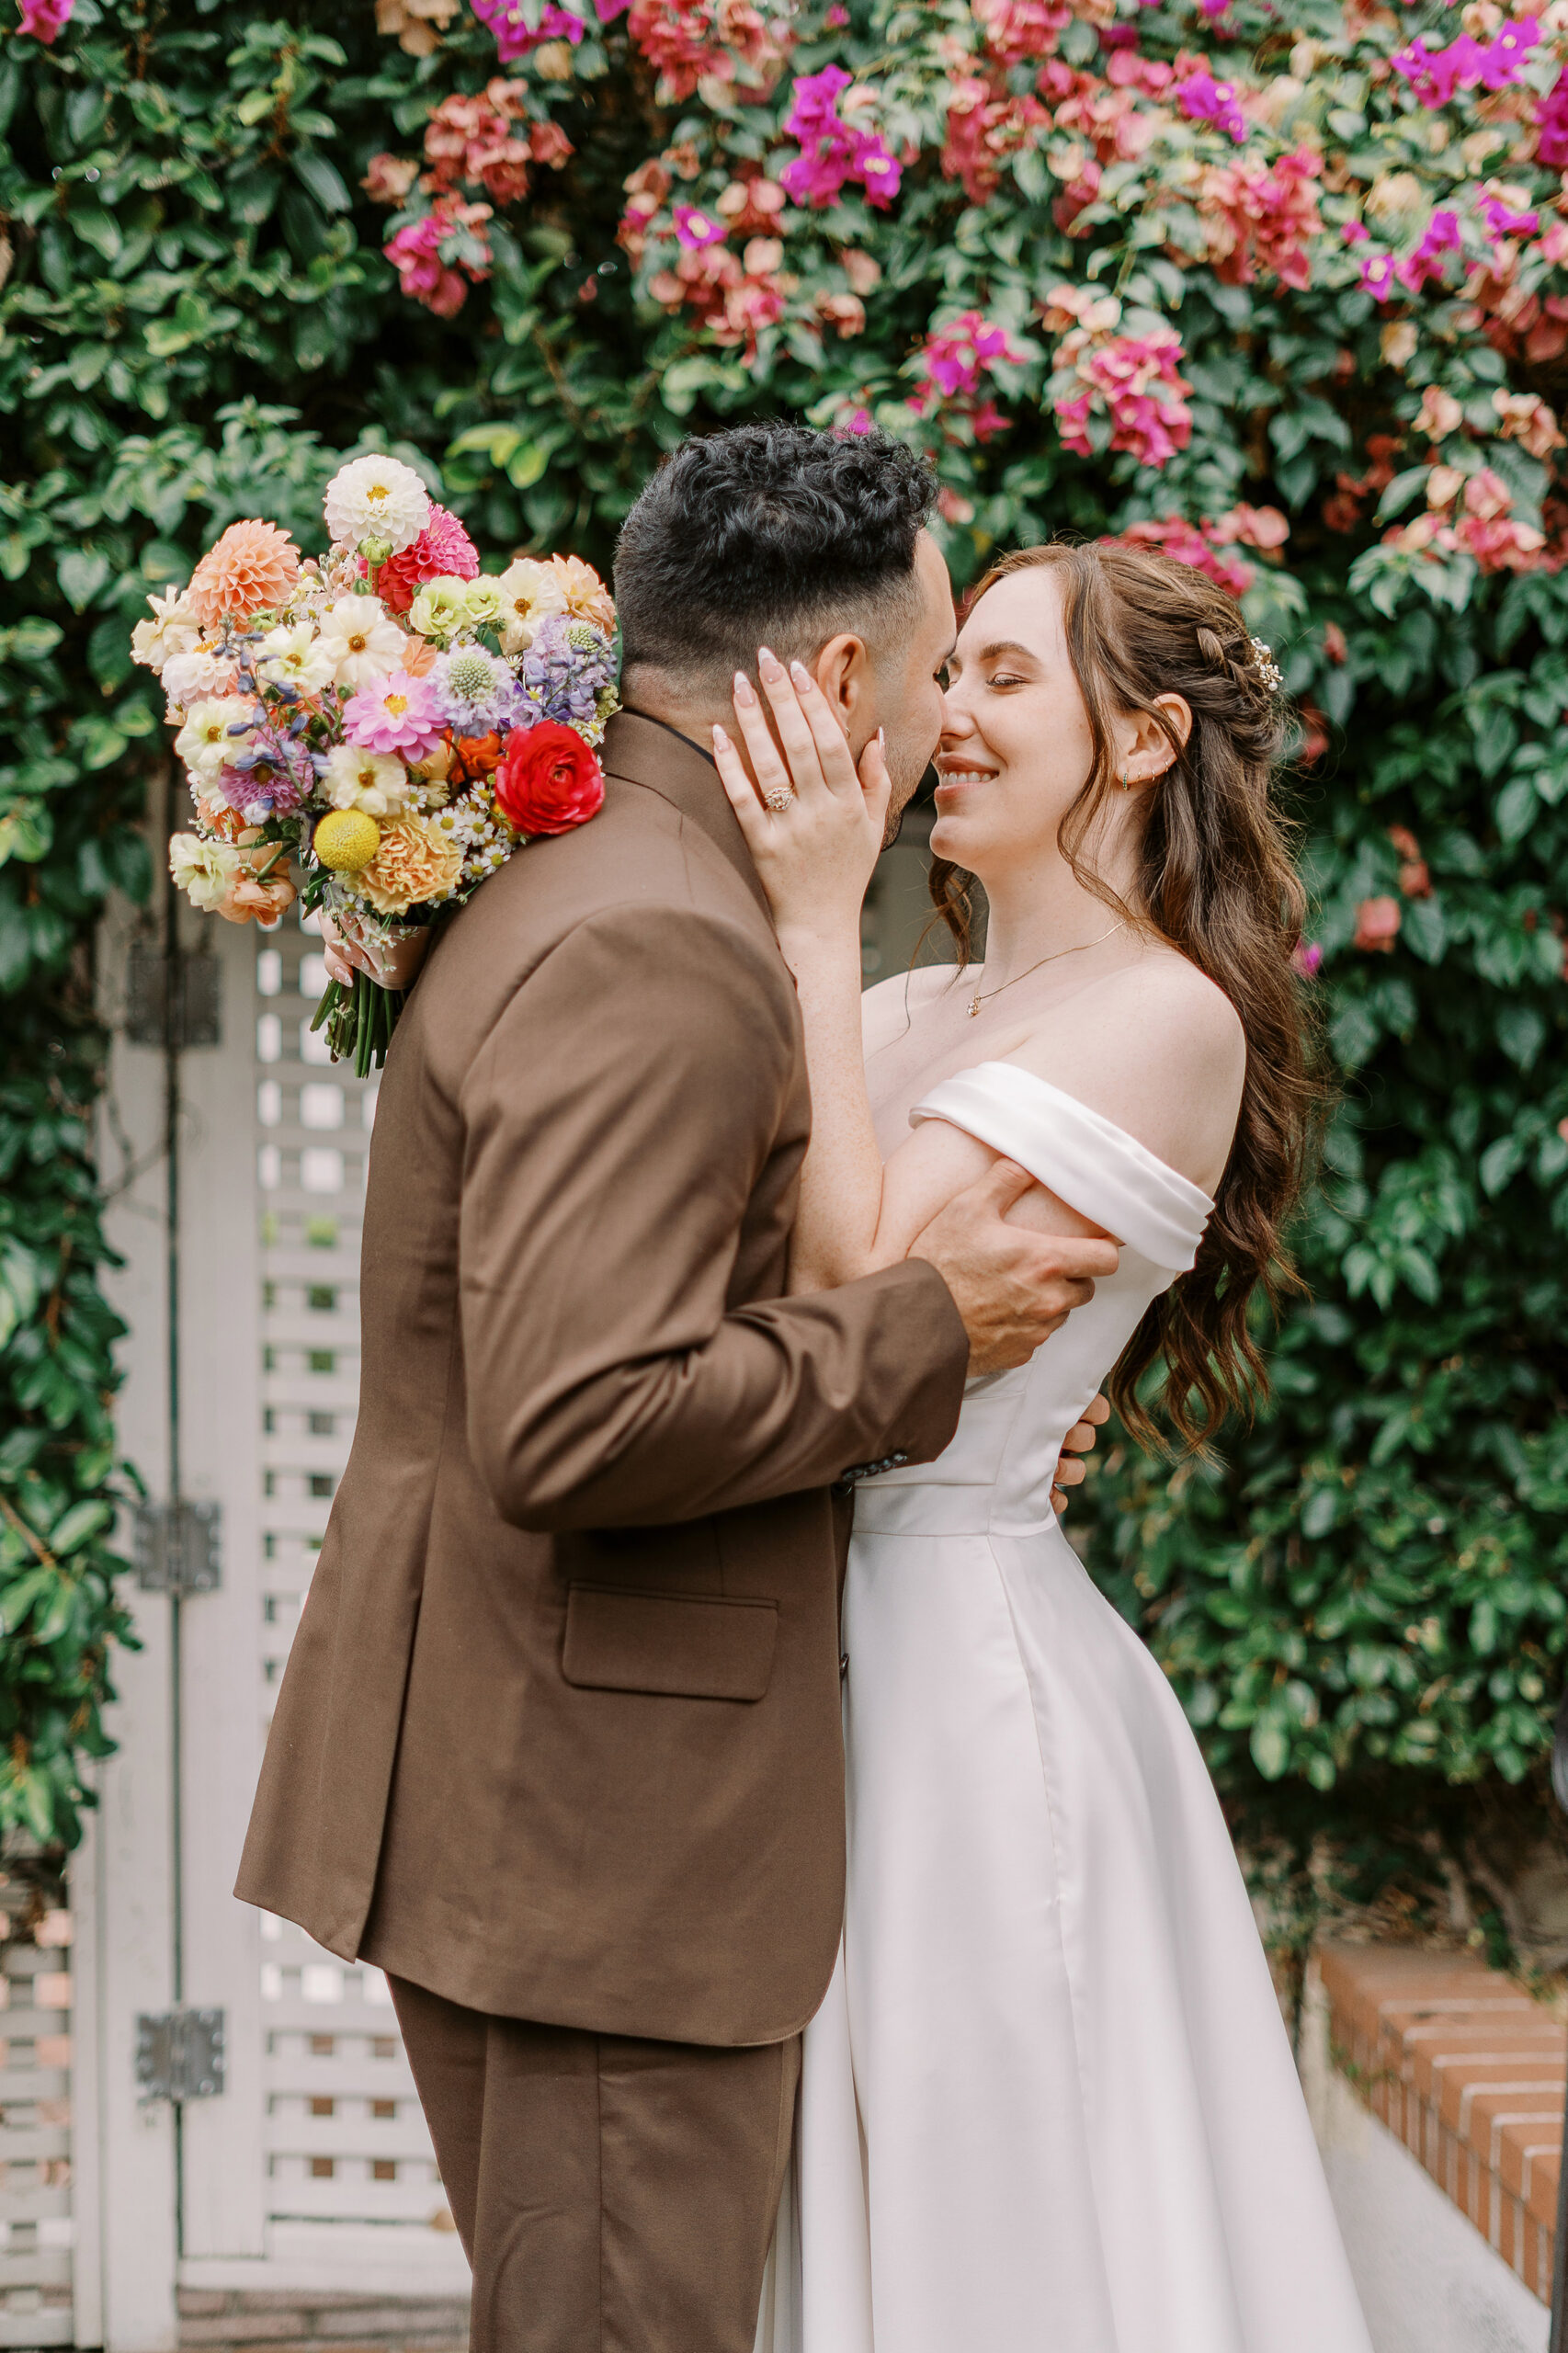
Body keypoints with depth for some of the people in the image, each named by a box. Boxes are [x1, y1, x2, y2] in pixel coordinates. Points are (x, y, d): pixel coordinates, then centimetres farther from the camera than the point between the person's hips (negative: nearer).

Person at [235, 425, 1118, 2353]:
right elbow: (576, 1427, -28)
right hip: (598, 1819, -11)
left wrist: (939, 1399, 13)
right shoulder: (656, 955, -19)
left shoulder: (570, 884, 14)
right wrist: (922, 1332, -16)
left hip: (538, 1796, 11)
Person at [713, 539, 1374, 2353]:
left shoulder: (1167, 1018, -10)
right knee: (837, 2202, 14)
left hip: (970, 1667, -8)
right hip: (825, 1651, 8)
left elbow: (858, 1280, -19)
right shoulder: (914, 1015, 13)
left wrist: (817, 926, -17)